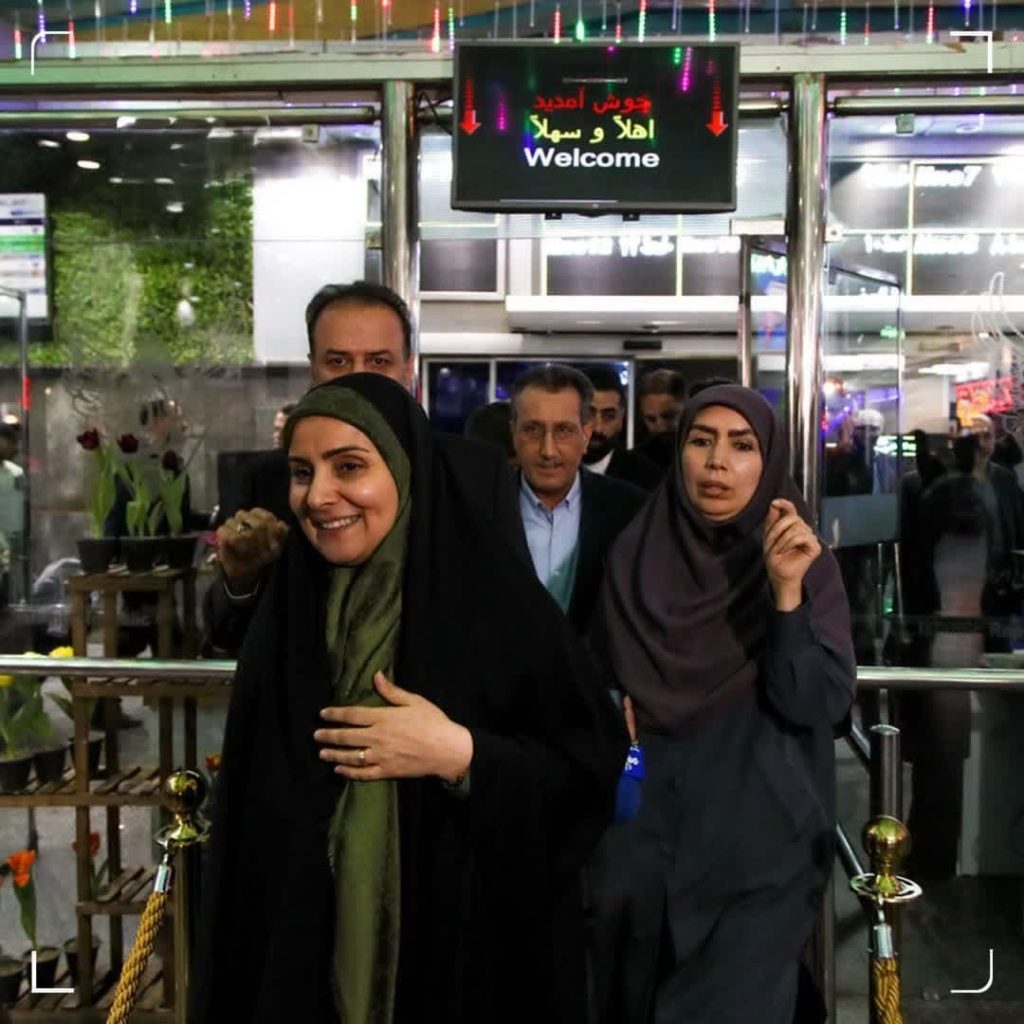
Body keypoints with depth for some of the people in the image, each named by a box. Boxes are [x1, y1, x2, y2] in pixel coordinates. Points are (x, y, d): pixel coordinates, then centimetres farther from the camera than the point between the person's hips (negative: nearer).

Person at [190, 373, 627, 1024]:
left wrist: (460, 754, -21)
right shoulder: (291, 610, 1)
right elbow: (255, 801, 9)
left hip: (462, 945, -3)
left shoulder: (500, 603, -12)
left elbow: (593, 763, -12)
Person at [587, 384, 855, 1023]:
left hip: (759, 843, -2)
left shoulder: (809, 565, -6)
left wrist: (788, 592, -27)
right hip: (641, 833, 3)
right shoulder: (635, 554, 0)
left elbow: (819, 706, -17)